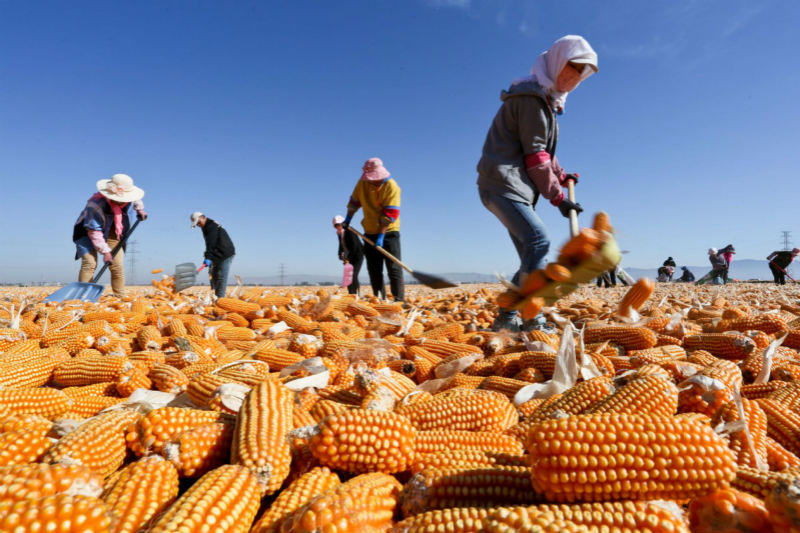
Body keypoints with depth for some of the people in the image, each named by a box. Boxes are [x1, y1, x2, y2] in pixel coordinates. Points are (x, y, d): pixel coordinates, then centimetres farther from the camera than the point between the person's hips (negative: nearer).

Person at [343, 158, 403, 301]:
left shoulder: (392, 186, -16)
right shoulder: (362, 182, 0)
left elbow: (390, 215, -20)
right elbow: (354, 201, 16)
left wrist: (381, 236, -23)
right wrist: (348, 220, 16)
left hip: (389, 232, -5)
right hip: (370, 232, 5)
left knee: (394, 268, -7)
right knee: (374, 270, 6)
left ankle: (399, 300, -6)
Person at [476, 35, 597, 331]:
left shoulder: (546, 99, 25)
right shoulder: (532, 96, -7)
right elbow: (534, 154, -12)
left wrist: (560, 175, 15)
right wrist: (557, 196, -9)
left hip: (516, 188, 10)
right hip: (502, 182, -10)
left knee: (532, 254, 7)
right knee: (538, 240, -23)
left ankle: (506, 318, 12)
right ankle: (533, 320, -23)